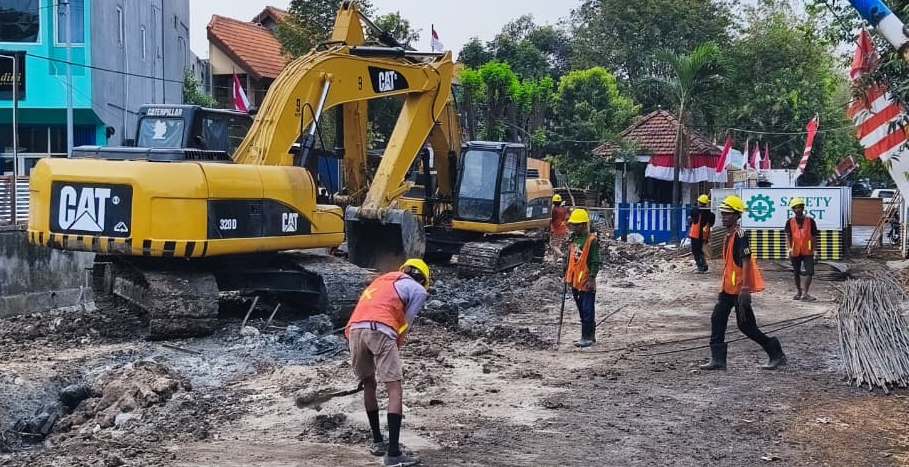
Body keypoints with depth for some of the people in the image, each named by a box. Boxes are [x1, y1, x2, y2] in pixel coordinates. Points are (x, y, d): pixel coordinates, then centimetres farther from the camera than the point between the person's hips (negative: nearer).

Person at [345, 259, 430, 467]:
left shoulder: (382, 280, 35)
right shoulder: (418, 290, 16)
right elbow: (405, 324, 10)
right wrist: (397, 345, 21)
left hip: (354, 330, 6)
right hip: (380, 331, -6)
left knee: (369, 384, 24)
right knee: (395, 390, -5)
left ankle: (377, 442, 30)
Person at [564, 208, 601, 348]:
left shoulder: (592, 240, -11)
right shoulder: (572, 239, 11)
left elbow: (595, 262, -12)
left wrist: (592, 278, -17)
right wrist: (567, 275, 19)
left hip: (586, 282, -8)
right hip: (574, 281, 8)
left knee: (587, 310, -5)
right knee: (582, 310, 14)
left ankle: (587, 337, -1)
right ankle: (590, 335, 23)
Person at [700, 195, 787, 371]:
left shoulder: (740, 235, -17)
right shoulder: (728, 235, 13)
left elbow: (746, 263, -23)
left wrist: (745, 289, -27)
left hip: (740, 288, -10)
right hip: (728, 288, 10)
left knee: (745, 325, -3)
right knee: (717, 319, 5)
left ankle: (776, 354, 10)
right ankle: (718, 360, 8)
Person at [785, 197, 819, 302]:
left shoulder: (810, 221, 1)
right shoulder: (790, 222, 2)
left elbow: (814, 237, 6)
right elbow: (788, 236, -4)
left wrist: (813, 249, 3)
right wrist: (790, 248, -18)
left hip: (807, 251, -1)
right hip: (795, 252, 1)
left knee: (810, 272, -11)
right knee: (797, 273, 12)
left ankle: (805, 293, -9)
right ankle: (798, 291, 28)